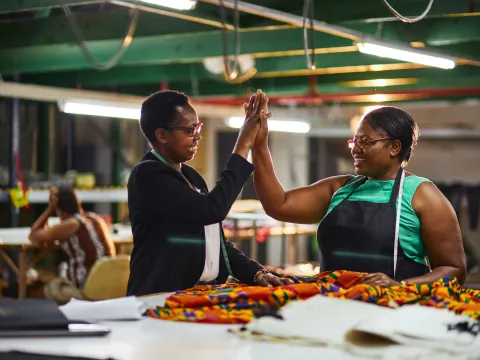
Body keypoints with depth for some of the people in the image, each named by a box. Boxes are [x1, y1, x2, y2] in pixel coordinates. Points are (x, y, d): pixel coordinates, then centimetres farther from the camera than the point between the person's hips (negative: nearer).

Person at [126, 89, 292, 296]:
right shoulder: (147, 174, -9)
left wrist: (256, 273, 2)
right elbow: (212, 209, -20)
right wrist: (243, 146, -14)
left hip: (205, 296, 8)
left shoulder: (191, 176, 16)